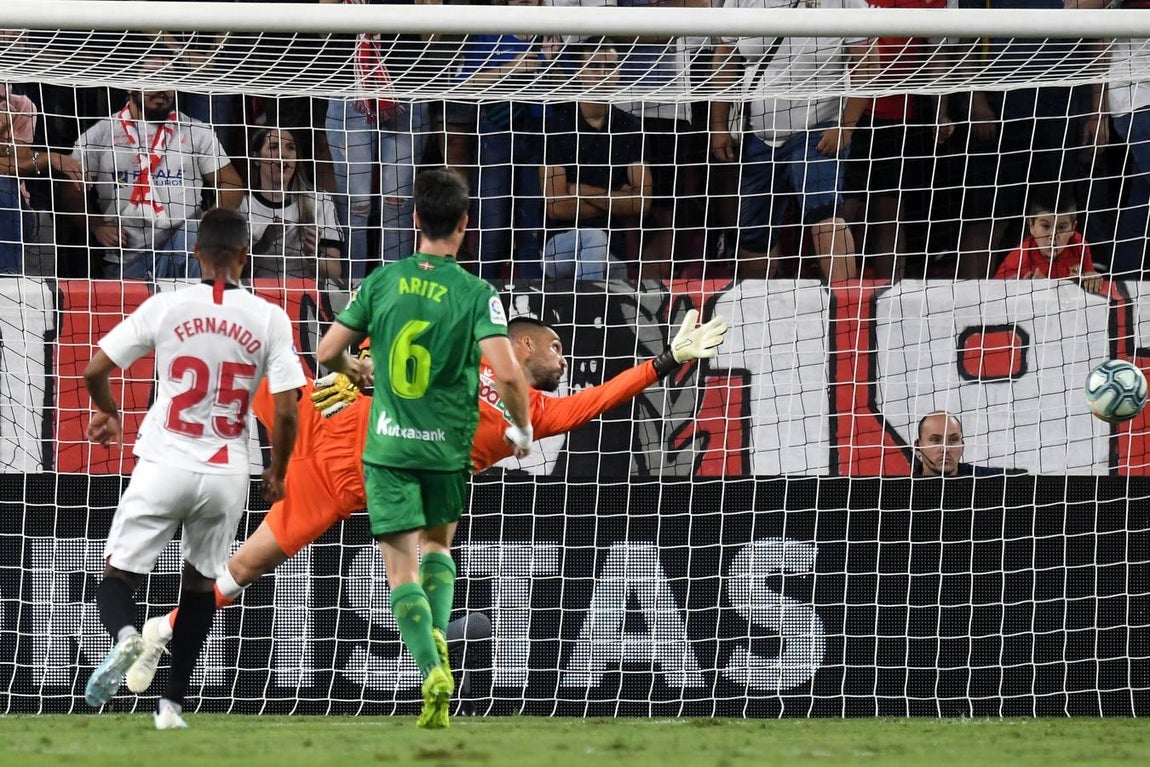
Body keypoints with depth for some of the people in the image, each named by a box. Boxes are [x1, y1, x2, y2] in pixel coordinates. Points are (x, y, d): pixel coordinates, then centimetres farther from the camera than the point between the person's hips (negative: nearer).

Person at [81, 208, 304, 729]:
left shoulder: (166, 307, -3)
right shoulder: (269, 319, -2)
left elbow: (95, 372, -2)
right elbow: (286, 411, -6)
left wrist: (108, 415, 20)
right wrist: (277, 474, 11)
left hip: (163, 466, -1)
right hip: (226, 473, 2)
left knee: (118, 575, 6)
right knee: (201, 582, 20)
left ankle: (124, 634, -28)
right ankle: (172, 703, 15)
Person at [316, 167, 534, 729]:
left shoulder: (383, 281, -3)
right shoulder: (477, 294, -10)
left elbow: (327, 352, 1)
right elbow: (507, 372, -20)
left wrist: (355, 371, 25)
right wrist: (521, 428, -1)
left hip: (388, 446, 0)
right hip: (448, 448, 0)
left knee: (402, 566, 1)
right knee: (438, 542, 26)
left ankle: (432, 668, -18)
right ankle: (436, 635, 5)